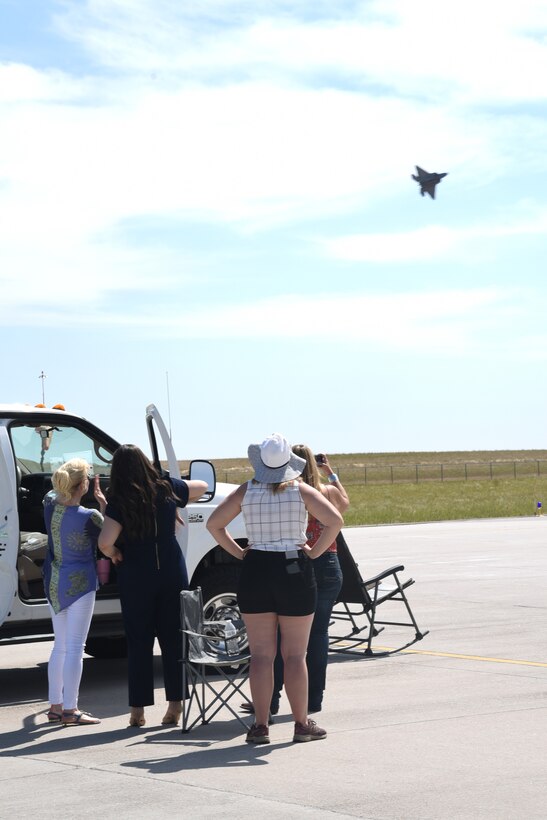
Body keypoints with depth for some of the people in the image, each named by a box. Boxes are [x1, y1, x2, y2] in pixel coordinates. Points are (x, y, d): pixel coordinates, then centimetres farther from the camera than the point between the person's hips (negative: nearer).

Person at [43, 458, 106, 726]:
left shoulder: (49, 504, -2)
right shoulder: (88, 517, -21)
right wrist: (102, 501, -4)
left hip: (54, 583, 7)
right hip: (79, 583, -7)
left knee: (60, 646, 16)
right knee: (75, 647, -3)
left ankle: (55, 706, 19)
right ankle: (70, 710, -4)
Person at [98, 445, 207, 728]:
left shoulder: (119, 503, -12)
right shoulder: (167, 490, -1)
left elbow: (105, 542, -23)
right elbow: (202, 487, 17)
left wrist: (114, 554, -3)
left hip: (135, 577, -2)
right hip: (172, 574, 2)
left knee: (138, 643, 6)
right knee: (173, 639, 8)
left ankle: (138, 710, 8)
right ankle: (175, 706, 9)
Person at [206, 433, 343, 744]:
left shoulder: (246, 491, 2)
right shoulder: (300, 490, -4)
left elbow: (214, 524, 2)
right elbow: (335, 520, -15)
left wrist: (239, 552, 4)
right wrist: (314, 552, -8)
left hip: (256, 571, 2)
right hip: (294, 571, -2)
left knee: (261, 655, 5)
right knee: (295, 655, 4)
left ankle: (261, 725, 6)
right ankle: (302, 724, 9)